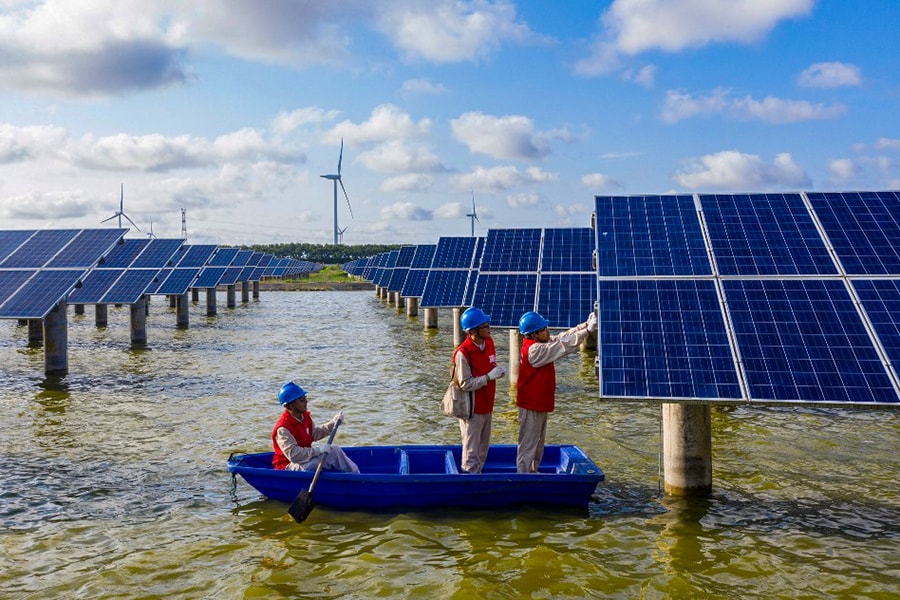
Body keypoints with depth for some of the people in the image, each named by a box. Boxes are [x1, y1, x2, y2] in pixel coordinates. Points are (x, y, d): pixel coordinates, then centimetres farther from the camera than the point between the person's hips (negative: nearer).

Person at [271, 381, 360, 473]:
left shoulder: (305, 417, 2)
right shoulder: (283, 428, -26)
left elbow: (315, 433, 17)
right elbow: (293, 455, -32)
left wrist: (333, 424, 3)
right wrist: (318, 450, -33)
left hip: (305, 457, 9)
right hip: (288, 465, -9)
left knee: (334, 450, -4)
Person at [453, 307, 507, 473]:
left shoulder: (488, 343, 2)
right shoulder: (463, 353, -22)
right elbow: (465, 384, -21)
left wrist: (498, 371, -3)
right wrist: (489, 377, -23)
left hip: (487, 406, 8)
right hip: (472, 409, -8)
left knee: (483, 449, 20)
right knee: (472, 452, 1)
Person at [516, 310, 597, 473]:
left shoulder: (541, 344, 5)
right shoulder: (534, 350, -25)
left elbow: (562, 337, 5)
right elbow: (564, 345, -26)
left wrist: (585, 325, -5)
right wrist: (587, 331, -23)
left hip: (540, 403, 10)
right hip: (531, 405, -10)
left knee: (538, 443, 21)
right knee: (528, 445, -1)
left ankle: (532, 472, 33)